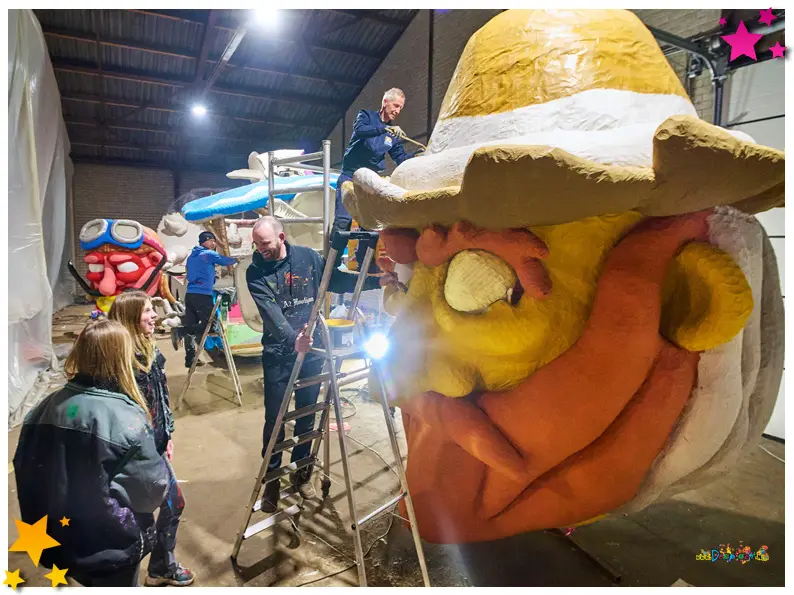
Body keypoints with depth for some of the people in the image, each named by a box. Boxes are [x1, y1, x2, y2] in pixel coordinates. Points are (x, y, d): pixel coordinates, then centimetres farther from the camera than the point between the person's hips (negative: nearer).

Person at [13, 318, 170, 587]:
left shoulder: (45, 408, -9)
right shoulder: (126, 419, -27)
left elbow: (25, 472, 4)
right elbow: (152, 489, -20)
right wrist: (163, 474, 0)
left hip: (59, 540, 6)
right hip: (110, 548, -5)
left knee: (92, 583, 28)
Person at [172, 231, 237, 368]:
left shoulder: (191, 256, 22)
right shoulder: (209, 254, -1)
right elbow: (226, 261, 10)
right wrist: (236, 259, 31)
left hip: (190, 294, 8)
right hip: (202, 295, -8)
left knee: (191, 327, 6)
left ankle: (190, 359, 7)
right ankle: (180, 331, -20)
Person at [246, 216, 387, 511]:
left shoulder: (308, 257, -2)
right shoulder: (255, 272, -8)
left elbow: (338, 281, 8)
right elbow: (270, 313, -21)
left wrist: (376, 280, -4)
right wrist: (292, 340, -38)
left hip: (311, 349, 2)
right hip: (278, 354, -2)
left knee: (307, 416, 13)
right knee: (274, 419, 4)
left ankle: (301, 471, 34)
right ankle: (271, 479, 25)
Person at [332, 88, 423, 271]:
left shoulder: (394, 133, 13)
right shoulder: (366, 116, 2)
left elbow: (400, 158, 10)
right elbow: (359, 130, -19)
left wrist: (416, 156, -9)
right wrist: (384, 129, -30)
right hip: (350, 176, -4)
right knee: (343, 221, -12)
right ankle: (332, 263, -7)